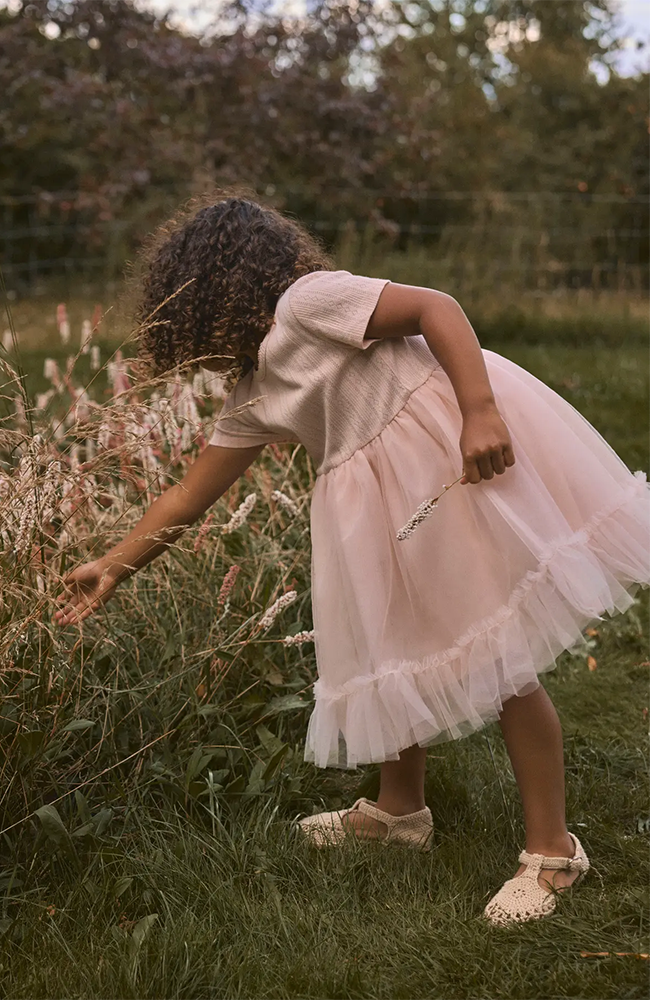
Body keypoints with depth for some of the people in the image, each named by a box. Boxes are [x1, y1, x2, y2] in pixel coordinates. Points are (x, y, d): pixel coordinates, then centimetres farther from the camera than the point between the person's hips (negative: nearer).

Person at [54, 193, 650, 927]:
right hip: (386, 503, 9)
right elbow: (189, 496, 21)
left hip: (462, 450, -9)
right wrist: (114, 567, 24)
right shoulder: (252, 400, 14)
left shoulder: (307, 300, -10)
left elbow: (436, 307, -16)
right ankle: (400, 809, 37)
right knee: (387, 650, 16)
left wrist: (481, 410, -27)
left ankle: (552, 851, 4)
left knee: (498, 658, -6)